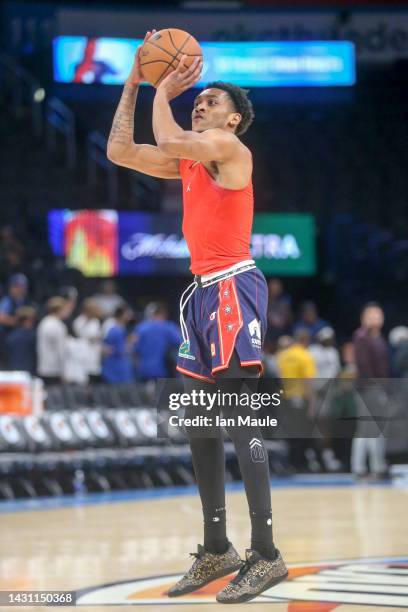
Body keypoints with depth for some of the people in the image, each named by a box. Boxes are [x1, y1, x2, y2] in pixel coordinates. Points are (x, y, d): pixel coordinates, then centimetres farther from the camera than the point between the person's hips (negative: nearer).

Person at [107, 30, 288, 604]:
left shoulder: (229, 146, -6)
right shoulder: (188, 161, 19)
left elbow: (169, 139, -23)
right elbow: (120, 152, 20)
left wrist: (165, 92, -4)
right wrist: (134, 83, 17)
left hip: (234, 287, -10)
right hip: (203, 293, 10)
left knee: (240, 421, -14)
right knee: (200, 427, 11)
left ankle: (266, 555, -14)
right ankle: (216, 550, 18)